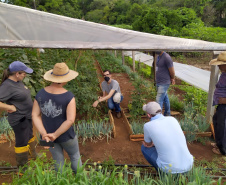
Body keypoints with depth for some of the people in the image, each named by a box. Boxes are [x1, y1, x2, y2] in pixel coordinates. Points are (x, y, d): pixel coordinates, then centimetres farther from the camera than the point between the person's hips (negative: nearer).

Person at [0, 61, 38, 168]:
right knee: (22, 142, 7)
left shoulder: (17, 82, 2)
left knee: (30, 137, 26)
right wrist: (11, 107, -26)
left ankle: (32, 155, 49)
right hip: (19, 119, -9)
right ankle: (22, 166, 27)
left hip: (27, 117, 9)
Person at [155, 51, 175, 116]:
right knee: (165, 99, 20)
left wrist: (172, 79, 6)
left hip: (164, 84, -9)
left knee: (159, 101, -7)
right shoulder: (159, 56, 9)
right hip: (158, 82, 9)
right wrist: (172, 79, 13)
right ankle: (167, 114, 36)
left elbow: (172, 71, -13)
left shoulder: (166, 57, -20)